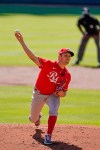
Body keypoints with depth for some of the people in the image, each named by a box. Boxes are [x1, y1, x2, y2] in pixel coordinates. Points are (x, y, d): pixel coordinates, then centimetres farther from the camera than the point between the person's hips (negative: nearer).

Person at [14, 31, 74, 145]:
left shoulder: (67, 75, -11)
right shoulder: (49, 64, -23)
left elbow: (64, 93, 0)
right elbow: (32, 57, -33)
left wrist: (61, 93, -27)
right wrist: (21, 42, -43)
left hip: (53, 95, 1)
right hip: (39, 94, -1)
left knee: (53, 111, -30)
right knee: (33, 119, 12)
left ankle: (48, 135, -20)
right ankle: (37, 116, 52)